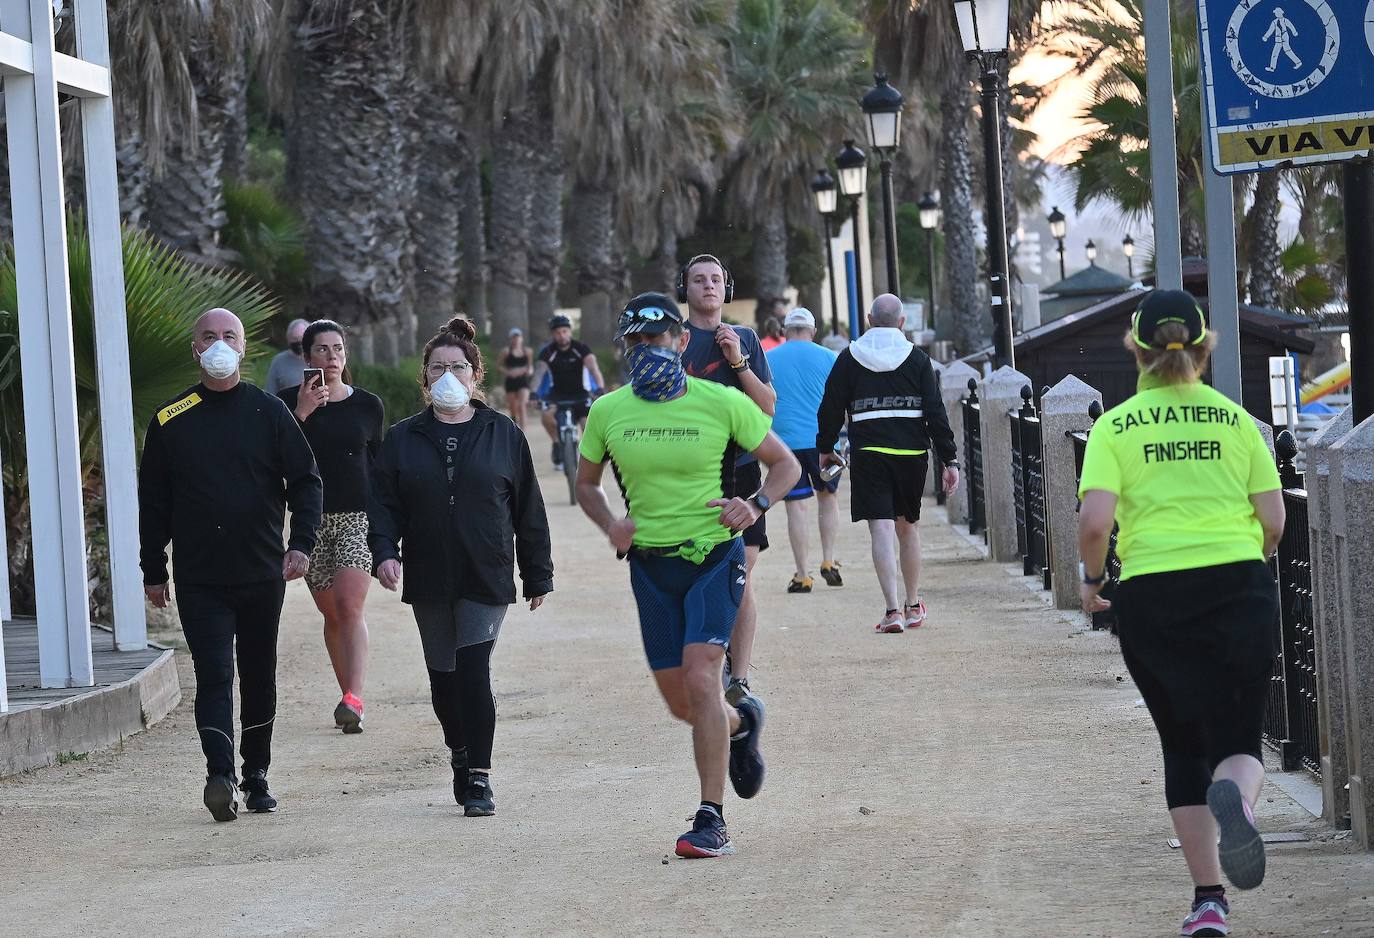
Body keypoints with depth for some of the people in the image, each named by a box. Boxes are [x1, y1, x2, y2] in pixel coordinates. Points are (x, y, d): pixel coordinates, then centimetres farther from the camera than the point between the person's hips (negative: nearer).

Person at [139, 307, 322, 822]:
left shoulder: (268, 412, 3)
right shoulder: (171, 419, 4)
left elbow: (305, 480, 3)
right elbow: (152, 500, 8)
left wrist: (301, 543, -12)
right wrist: (153, 571, 7)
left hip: (262, 572, 1)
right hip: (198, 577, -1)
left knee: (259, 678, 10)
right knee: (214, 676, -13)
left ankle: (256, 776, 21)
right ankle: (220, 775, -24)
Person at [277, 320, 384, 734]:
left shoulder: (368, 405, 6)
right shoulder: (289, 402, 2)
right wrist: (301, 414, -16)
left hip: (359, 517, -1)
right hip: (311, 518, 1)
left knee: (350, 607, -17)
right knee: (331, 614, 7)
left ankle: (353, 699, -27)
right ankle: (350, 700, 17)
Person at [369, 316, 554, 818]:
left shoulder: (503, 435, 4)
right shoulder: (403, 439, 8)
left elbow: (528, 509, 7)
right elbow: (383, 503, 4)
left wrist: (538, 574, 7)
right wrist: (384, 550, -15)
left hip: (487, 578, -3)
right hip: (428, 579, 3)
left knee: (474, 670, -13)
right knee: (443, 676, 10)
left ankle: (479, 778, -10)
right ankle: (460, 753, 33)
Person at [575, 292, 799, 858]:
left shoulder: (722, 403, -7)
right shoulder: (608, 412, 1)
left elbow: (785, 464, 4)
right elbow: (586, 484, 16)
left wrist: (757, 505, -15)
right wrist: (610, 524, -4)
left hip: (713, 556, -4)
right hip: (651, 565, 4)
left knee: (699, 680, -19)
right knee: (680, 703, 8)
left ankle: (711, 821, -12)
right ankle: (741, 721, 44)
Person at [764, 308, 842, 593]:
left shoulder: (768, 359, 5)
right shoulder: (828, 358, 3)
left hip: (784, 441, 0)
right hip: (822, 439, 0)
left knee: (796, 505, 2)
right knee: (827, 495, 20)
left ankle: (802, 576, 1)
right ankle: (828, 562, 13)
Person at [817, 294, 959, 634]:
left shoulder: (849, 358, 2)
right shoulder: (917, 359, 2)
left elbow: (831, 407, 6)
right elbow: (936, 413, -1)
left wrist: (825, 448, 21)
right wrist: (949, 460, 2)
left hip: (868, 453, -1)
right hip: (912, 452, 2)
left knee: (881, 529, -6)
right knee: (908, 527, 16)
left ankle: (893, 609, -17)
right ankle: (913, 606, 26)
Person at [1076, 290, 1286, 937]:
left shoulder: (1113, 427, 1)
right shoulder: (1236, 419, 5)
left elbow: (1095, 521, -10)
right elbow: (1274, 521, 2)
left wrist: (1092, 579, 8)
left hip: (1152, 596, 0)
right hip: (1240, 589, 0)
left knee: (1184, 746, 13)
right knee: (1239, 740, 6)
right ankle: (1235, 795, -32)